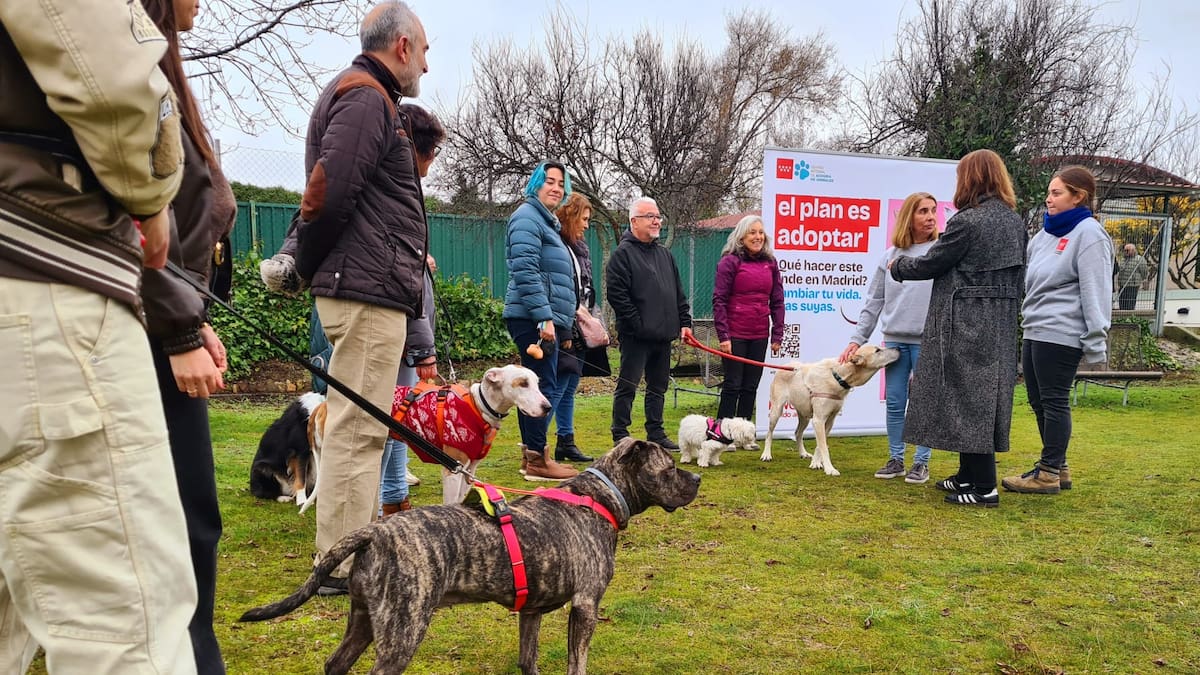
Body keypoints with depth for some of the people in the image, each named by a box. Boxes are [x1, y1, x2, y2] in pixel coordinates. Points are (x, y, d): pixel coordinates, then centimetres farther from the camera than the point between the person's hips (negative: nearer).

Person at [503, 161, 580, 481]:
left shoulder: (547, 222, 24)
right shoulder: (528, 217, -7)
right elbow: (525, 272, -18)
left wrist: (564, 327, 26)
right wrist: (545, 317, -23)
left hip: (546, 319, 10)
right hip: (534, 318, -10)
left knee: (537, 386, 12)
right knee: (544, 387, -10)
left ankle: (531, 453, 18)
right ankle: (537, 459, -7)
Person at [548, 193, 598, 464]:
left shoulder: (580, 248, 16)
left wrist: (588, 313, 15)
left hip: (579, 332, 9)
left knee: (569, 389, 14)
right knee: (557, 388, -11)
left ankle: (566, 442, 22)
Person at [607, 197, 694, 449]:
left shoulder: (665, 254, 18)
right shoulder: (623, 253, -6)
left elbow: (679, 293, 21)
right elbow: (616, 294, -14)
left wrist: (685, 322, 11)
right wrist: (637, 323, -17)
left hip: (664, 334, 8)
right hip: (636, 336, -7)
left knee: (658, 386, 13)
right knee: (628, 385, -3)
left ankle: (656, 433, 21)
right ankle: (620, 436, 3)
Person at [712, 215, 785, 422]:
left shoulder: (770, 263, 10)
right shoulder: (730, 261, -4)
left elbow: (777, 301, 12)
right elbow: (719, 300, -7)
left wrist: (777, 335, 6)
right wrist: (723, 335, -13)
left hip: (760, 335, 5)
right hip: (735, 335, -5)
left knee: (751, 386, 8)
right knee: (733, 385, -1)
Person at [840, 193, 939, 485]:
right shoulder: (890, 257, 9)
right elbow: (874, 302, 11)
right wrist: (857, 339, 7)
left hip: (927, 341, -3)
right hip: (894, 340, 3)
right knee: (894, 403, 8)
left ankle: (922, 462, 13)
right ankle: (895, 459, 20)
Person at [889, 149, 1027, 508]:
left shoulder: (967, 222, -16)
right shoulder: (1015, 222, 10)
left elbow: (929, 264, -7)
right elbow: (1017, 274, 15)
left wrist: (897, 266, 10)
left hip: (965, 325, -8)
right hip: (1000, 327, 9)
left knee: (968, 399, -3)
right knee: (985, 397, 14)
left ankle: (983, 487, -2)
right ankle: (969, 476, 24)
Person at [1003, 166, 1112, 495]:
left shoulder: (1089, 234, -9)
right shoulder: (1044, 234, 14)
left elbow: (1095, 291, -14)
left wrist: (1096, 341, -16)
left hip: (1060, 334, -8)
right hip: (1034, 331, 8)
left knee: (1053, 401, -1)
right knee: (1038, 401, 12)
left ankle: (1049, 473, 8)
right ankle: (1055, 466, 23)